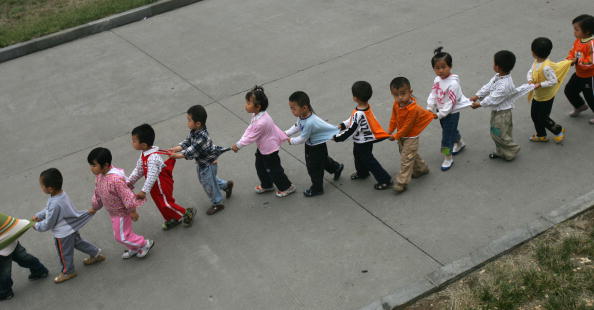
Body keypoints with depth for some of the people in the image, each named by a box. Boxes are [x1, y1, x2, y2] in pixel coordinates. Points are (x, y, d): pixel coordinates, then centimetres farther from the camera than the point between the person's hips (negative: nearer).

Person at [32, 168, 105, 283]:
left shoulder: (55, 204, -39)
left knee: (65, 253, 16)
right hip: (72, 228, 8)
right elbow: (48, 209, 9)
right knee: (78, 242, 30)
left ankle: (67, 272, 38)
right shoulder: (61, 193, -12)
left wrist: (37, 226, -9)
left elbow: (48, 224, -26)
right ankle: (96, 254, 44)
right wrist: (38, 215, 3)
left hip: (63, 234, -8)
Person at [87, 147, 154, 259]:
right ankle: (133, 249, 47)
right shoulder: (99, 175, -10)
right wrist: (94, 207, 18)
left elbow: (127, 195, -30)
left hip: (121, 212, -9)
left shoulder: (115, 179, -39)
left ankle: (145, 244, 24)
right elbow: (97, 192, 7)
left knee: (120, 236, 5)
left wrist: (132, 211, -19)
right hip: (114, 212, 9)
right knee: (121, 232, 25)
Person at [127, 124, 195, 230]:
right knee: (160, 203, 21)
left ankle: (187, 213, 24)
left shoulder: (153, 158, -36)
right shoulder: (144, 154, -4)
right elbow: (138, 170, 8)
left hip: (162, 185, -9)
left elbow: (152, 176, -38)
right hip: (155, 187, 9)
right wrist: (129, 181, 6)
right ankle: (172, 219, 42)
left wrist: (144, 191, -38)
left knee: (165, 204, 5)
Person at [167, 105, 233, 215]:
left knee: (209, 184, 10)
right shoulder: (194, 131, -10)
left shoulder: (202, 137, -38)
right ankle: (226, 185, 47)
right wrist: (176, 148, -18)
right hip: (201, 162, 9)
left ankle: (217, 203, 34)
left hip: (208, 164, -9)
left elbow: (192, 150, -34)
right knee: (204, 180, 29)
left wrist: (178, 155, -30)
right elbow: (187, 141, -3)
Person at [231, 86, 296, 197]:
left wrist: (239, 145, -17)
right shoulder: (257, 114, -10)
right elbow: (249, 129, -2)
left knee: (273, 169, 9)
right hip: (262, 146, 9)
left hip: (269, 148, -9)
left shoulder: (261, 122, -39)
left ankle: (287, 187, 29)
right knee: (260, 166, 24)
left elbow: (251, 137, -28)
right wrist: (239, 142, -8)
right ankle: (266, 185, 45)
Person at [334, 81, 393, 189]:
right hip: (366, 139, 9)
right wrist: (342, 125, 3)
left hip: (363, 142, -9)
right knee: (358, 155, 30)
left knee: (368, 160, 7)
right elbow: (352, 119, 7)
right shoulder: (366, 106, -8)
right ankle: (362, 173, 55)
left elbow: (351, 130, -29)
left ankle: (385, 180, 15)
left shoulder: (359, 114, -37)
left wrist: (337, 138, -19)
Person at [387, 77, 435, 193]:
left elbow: (407, 126, -27)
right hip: (402, 136, 8)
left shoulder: (412, 109, -34)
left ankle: (402, 182, 1)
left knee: (406, 158, -4)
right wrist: (390, 130, -3)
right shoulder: (396, 105, -10)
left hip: (411, 137, -8)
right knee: (412, 154, 25)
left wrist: (396, 136, -18)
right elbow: (394, 118, 6)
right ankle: (421, 169, 47)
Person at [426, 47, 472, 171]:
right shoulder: (437, 79, -4)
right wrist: (430, 108, -10)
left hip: (451, 113, -8)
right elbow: (433, 94, 1)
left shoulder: (453, 83, -29)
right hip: (442, 110, 8)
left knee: (447, 134, -1)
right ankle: (460, 143, 53)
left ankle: (448, 158, 12)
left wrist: (439, 114, -25)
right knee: (451, 130, 27)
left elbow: (450, 103, -28)